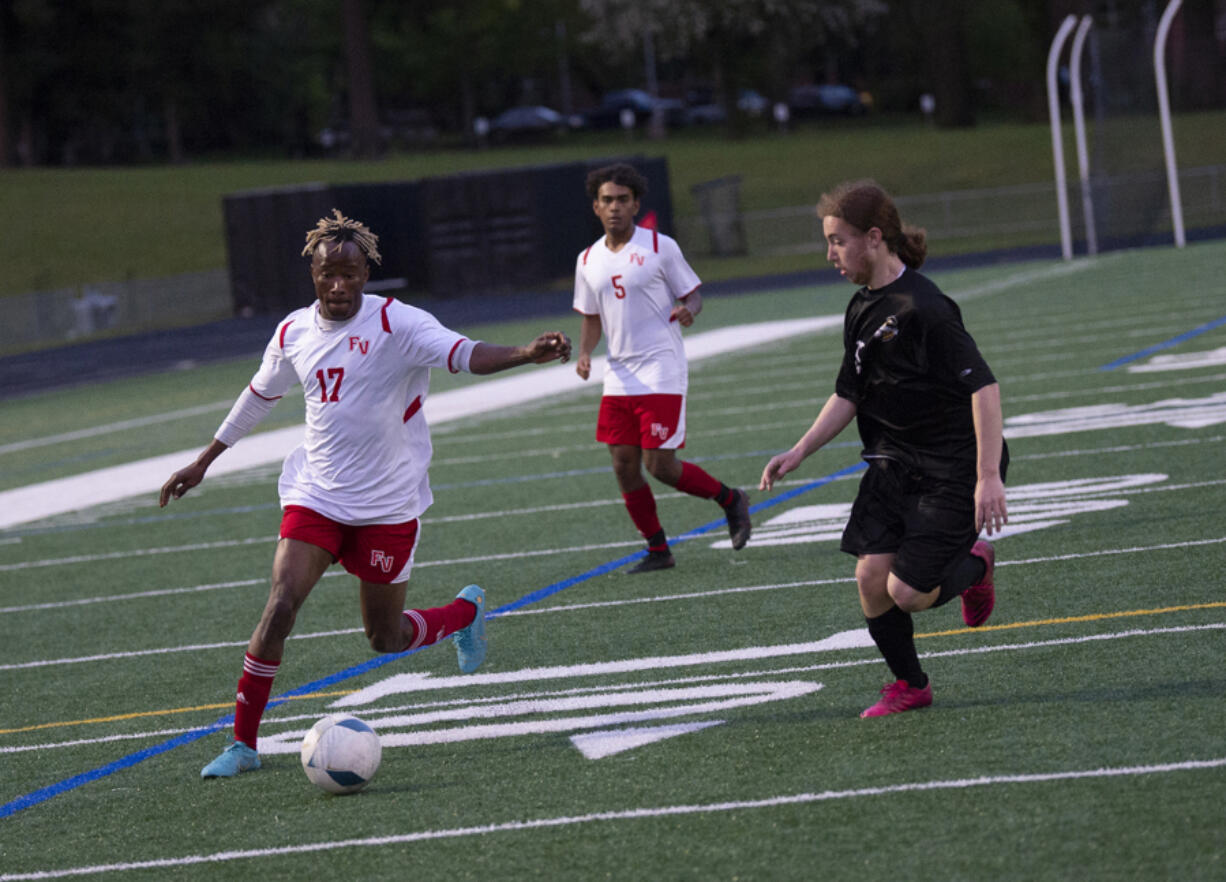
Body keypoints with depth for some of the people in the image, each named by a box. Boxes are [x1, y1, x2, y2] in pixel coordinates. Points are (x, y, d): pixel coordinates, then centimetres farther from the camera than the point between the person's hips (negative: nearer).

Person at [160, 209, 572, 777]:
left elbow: (465, 355, -27)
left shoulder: (396, 323, -13)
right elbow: (258, 396, 19)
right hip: (315, 496, 3)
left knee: (386, 639, 5)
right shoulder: (294, 332, 2)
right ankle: (243, 743, -9)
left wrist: (526, 355, -47)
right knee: (281, 604, -16)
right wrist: (203, 463, 26)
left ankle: (468, 611, 38)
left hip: (387, 505, -3)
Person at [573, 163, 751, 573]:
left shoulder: (660, 247, -5)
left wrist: (689, 310, -23)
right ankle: (657, 550, 14)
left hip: (661, 372, -5)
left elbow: (692, 295, 1)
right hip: (619, 376, 5)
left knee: (660, 466, -9)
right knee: (624, 466, 1)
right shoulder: (588, 260, 9)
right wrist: (584, 354, 0)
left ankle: (730, 499, 15)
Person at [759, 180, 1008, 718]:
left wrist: (988, 476, -29)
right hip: (892, 462, 8)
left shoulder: (923, 307, -21)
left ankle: (973, 565, 23)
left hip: (952, 468, -8)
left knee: (907, 592, -10)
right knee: (871, 574, -3)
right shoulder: (863, 309, 7)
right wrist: (799, 452, 5)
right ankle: (909, 686, 18)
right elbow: (848, 396, 16)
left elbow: (983, 385, -25)